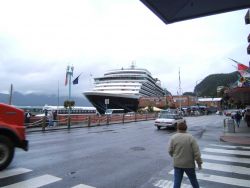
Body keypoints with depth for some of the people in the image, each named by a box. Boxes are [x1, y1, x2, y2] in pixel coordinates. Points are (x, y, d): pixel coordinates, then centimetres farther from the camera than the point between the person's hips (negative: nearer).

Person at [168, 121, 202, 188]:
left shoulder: (173, 137, -6)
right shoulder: (190, 137, -10)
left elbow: (170, 151, -2)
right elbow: (196, 152, -11)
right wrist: (199, 162, 0)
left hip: (177, 164, 1)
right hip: (189, 164, 0)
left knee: (177, 181, 7)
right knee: (193, 179, 20)